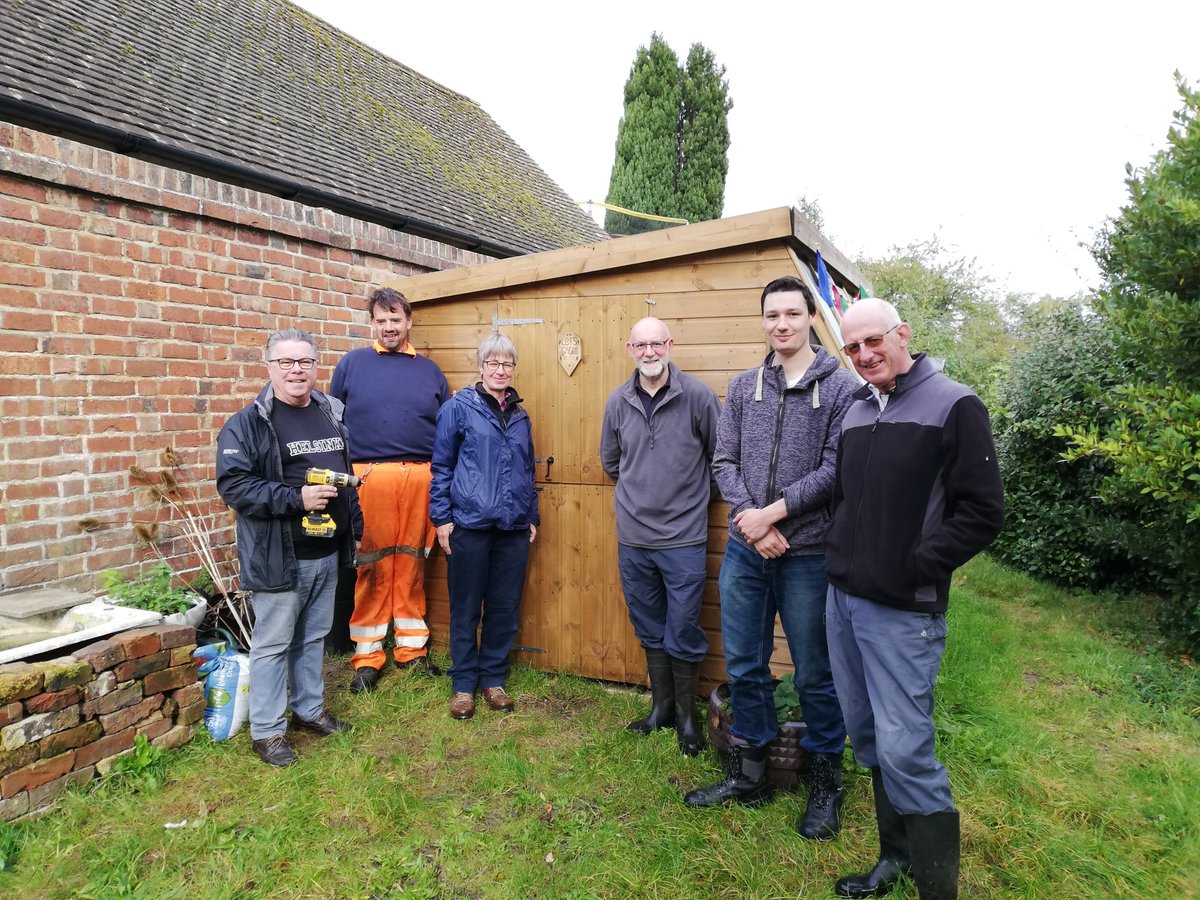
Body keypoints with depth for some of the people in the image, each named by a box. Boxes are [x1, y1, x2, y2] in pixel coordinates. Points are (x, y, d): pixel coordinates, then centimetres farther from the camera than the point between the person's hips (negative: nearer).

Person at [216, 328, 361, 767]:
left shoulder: (333, 414, 9)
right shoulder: (248, 423, -11)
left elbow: (349, 472, 18)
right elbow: (233, 484, -18)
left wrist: (353, 527, 15)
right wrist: (296, 499, -24)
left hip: (328, 554, 6)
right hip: (278, 557, -6)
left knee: (314, 637, 19)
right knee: (272, 643, 5)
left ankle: (309, 708, 36)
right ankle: (266, 731, 20)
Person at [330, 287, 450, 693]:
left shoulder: (429, 370, 15)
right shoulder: (352, 363, 9)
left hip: (420, 477, 2)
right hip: (367, 477, -2)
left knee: (412, 565, 9)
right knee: (370, 568, 2)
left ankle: (412, 648, 22)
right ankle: (367, 656, 15)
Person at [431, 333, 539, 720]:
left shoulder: (520, 416, 13)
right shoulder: (458, 408, -2)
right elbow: (441, 467, -2)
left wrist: (532, 516, 16)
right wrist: (442, 518, -6)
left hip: (513, 528, 4)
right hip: (469, 525, -4)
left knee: (506, 609, 10)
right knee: (466, 608, 7)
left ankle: (494, 678, 27)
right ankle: (463, 684, 22)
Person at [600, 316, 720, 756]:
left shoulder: (698, 396, -9)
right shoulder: (618, 401, 2)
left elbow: (720, 456, 1)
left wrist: (688, 494, 7)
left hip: (683, 538, -4)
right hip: (633, 538, 4)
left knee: (683, 633, 4)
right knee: (650, 631, 16)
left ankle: (685, 712, 26)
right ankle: (661, 706, 34)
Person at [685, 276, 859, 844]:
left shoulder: (841, 387, -3)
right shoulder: (743, 387, 8)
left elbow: (835, 470, -11)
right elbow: (724, 461, 3)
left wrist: (774, 513, -16)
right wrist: (751, 518, -12)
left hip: (808, 555, -3)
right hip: (744, 550, 4)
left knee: (815, 675, 10)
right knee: (744, 667, 14)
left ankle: (825, 785, 32)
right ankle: (748, 775, 32)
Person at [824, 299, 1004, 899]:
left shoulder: (953, 406, -9)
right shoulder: (855, 412, 10)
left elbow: (983, 512, -12)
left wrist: (913, 570, -14)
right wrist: (841, 558, 9)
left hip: (902, 612, -7)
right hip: (843, 600, 7)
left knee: (904, 751, -5)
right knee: (867, 738, 16)